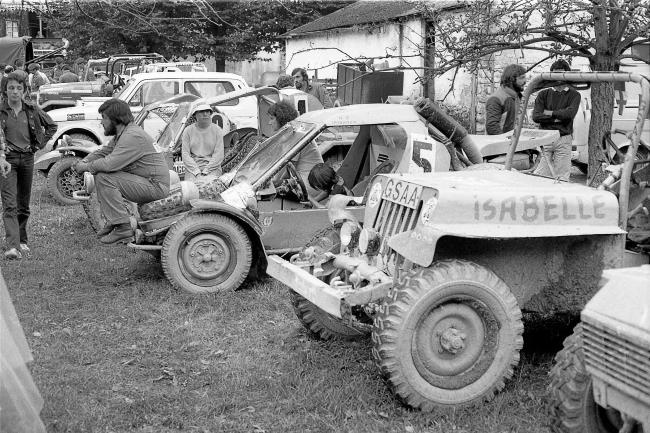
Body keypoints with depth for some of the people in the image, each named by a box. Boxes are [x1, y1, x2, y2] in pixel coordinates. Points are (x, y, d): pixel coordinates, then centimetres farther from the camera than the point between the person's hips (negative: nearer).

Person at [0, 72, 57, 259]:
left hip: (27, 158, 3)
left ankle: (22, 241, 27)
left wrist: (39, 145, 9)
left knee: (24, 204, 12)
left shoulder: (32, 110, 4)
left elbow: (52, 126, 17)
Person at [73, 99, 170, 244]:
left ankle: (123, 228, -17)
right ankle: (113, 221, 12)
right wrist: (84, 161, 3)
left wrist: (86, 167, -12)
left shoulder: (133, 136, -21)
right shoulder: (121, 134, 13)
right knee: (100, 173, 11)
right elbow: (103, 151, 23)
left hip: (155, 186, -11)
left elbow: (110, 164, -28)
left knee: (104, 178, -20)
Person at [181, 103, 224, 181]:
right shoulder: (188, 131, 6)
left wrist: (206, 171, -11)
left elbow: (219, 154, -2)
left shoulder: (217, 130, 4)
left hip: (212, 166, 0)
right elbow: (185, 154, 1)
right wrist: (196, 171, -11)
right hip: (193, 167, 1)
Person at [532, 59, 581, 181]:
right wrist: (557, 117, -10)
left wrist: (549, 113, -4)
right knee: (540, 175, -3)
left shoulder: (574, 95, 6)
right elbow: (536, 116, -3)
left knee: (562, 177, -2)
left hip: (563, 140, -1)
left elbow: (570, 113, -12)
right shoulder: (543, 94, 10)